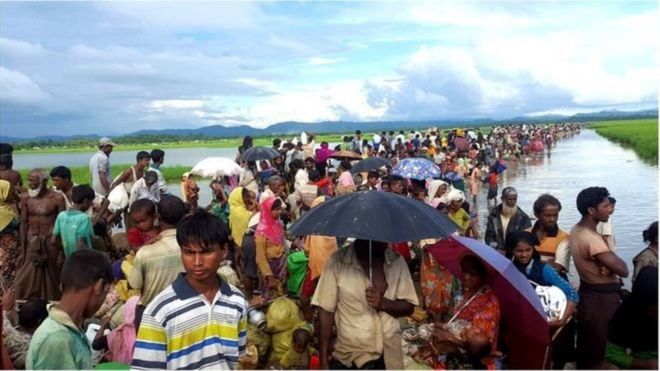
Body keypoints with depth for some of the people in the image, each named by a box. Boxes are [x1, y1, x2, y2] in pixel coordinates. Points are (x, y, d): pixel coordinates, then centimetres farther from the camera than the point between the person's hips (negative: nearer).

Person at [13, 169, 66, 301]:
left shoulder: (57, 198, -12)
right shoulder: (25, 198, -3)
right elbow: (23, 223, 3)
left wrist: (61, 251, -9)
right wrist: (23, 249, 2)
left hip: (51, 241, -2)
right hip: (32, 242, 2)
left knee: (51, 277, 9)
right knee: (28, 278, 4)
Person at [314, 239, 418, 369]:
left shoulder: (397, 262, -4)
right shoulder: (338, 261, -12)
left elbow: (409, 306, 2)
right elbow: (326, 311, -8)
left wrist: (384, 303, -19)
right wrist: (324, 362, -8)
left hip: (390, 358, 3)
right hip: (348, 360, -2)